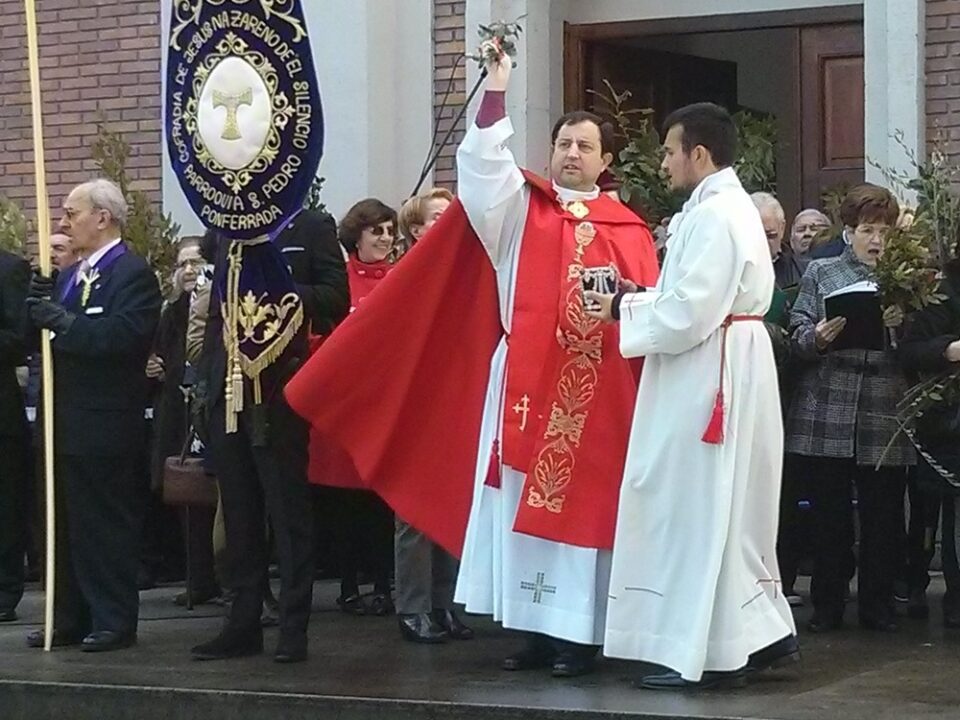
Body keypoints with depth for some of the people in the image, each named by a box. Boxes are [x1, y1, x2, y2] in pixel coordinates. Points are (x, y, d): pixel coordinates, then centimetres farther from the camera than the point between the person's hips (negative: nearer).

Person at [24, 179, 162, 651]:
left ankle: (114, 621, 4)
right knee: (67, 526, 12)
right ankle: (71, 619, 18)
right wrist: (41, 280, -1)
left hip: (105, 425, -9)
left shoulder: (133, 274, -9)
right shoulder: (68, 277, 20)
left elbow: (123, 334, -25)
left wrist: (63, 322, -21)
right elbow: (34, 328, 12)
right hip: (65, 423, 9)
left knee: (108, 524, -2)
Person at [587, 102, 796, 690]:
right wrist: (637, 300, 8)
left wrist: (624, 309, -10)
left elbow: (689, 314, -23)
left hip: (708, 378, -11)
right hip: (724, 371, 11)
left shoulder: (712, 217, -19)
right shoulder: (731, 207, 15)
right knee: (728, 511, 14)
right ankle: (761, 632, 19)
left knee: (698, 509, -4)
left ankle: (708, 652, 1)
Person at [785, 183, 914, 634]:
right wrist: (818, 338, -16)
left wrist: (899, 326, -11)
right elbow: (797, 338, 4)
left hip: (885, 419, 1)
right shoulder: (820, 274, 9)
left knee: (883, 517, 3)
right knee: (829, 515, 3)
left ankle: (878, 606, 14)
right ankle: (827, 607, 13)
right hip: (826, 418, -1)